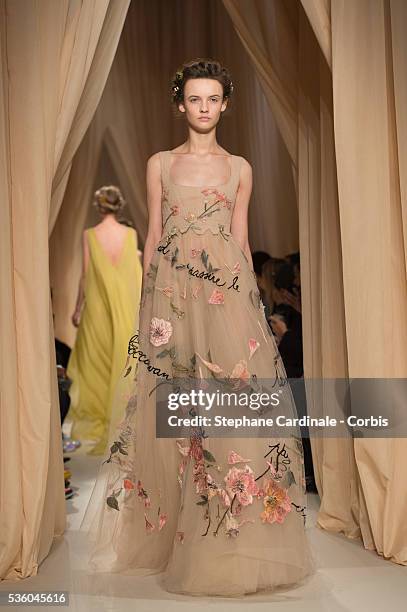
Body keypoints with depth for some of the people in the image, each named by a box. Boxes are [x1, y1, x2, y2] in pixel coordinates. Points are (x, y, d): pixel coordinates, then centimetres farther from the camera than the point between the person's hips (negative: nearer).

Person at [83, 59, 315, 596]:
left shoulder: (240, 168, 13)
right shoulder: (160, 164, 11)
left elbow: (241, 238, 12)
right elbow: (153, 238, 9)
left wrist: (249, 296, 6)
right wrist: (150, 301, 3)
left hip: (228, 291, 0)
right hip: (172, 292, 0)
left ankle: (230, 541, 6)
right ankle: (173, 535, 15)